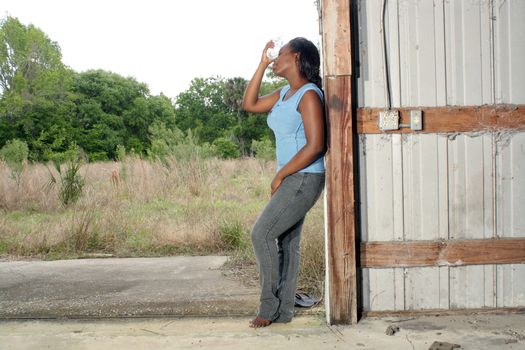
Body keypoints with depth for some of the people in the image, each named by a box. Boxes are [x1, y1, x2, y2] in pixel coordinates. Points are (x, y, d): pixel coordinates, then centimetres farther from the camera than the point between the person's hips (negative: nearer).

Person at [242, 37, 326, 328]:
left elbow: (315, 145, -20)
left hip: (305, 179, -9)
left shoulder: (309, 94, -14)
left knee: (262, 234, -10)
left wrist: (280, 175, -14)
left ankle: (270, 306, 3)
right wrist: (262, 64, 13)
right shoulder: (284, 94, 14)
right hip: (291, 180, 9)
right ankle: (283, 310, 19)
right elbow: (249, 104, 17)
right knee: (287, 242, 10)